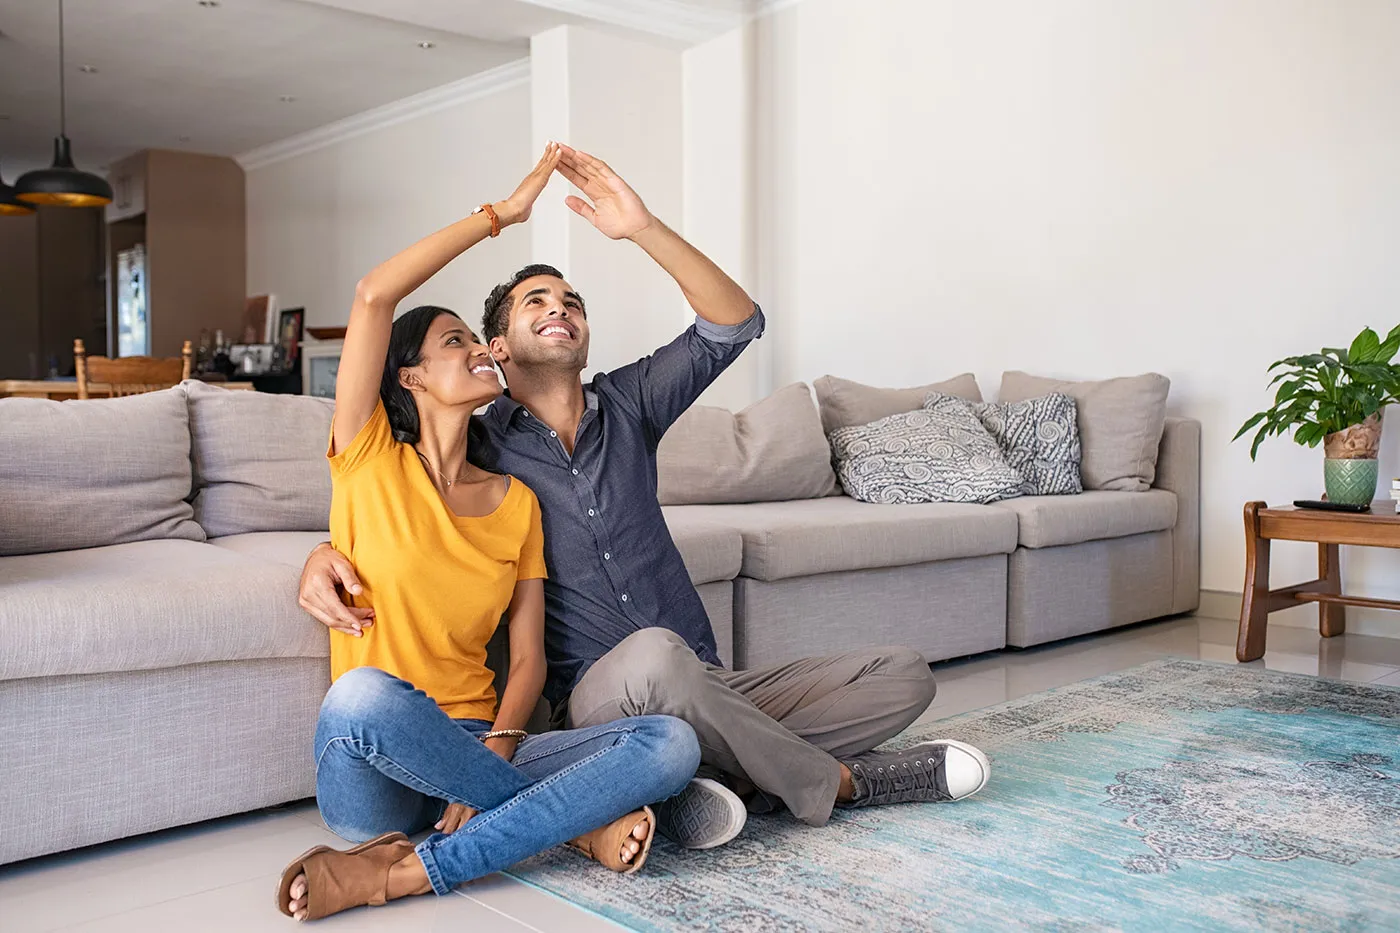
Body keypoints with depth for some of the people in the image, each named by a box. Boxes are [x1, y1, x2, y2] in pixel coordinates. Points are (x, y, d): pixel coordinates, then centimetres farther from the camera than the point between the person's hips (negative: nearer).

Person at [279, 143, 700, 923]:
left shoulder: (516, 500, 10)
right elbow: (373, 296, -12)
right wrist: (502, 213, -6)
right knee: (364, 692, -39)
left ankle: (404, 873, -21)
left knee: (673, 742, -19)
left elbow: (529, 657, 5)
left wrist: (497, 751, -15)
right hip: (374, 778, -3)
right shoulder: (370, 464, 1)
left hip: (473, 755, 3)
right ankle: (580, 819, -17)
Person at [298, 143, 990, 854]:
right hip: (597, 702, -4)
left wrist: (643, 228, -10)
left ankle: (728, 775, -16)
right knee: (653, 653, -41)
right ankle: (834, 783, -16)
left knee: (904, 674, -5)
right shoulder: (477, 446, 3)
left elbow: (735, 324, 1)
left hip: (703, 689, 4)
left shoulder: (627, 403, 11)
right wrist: (323, 557, -10)